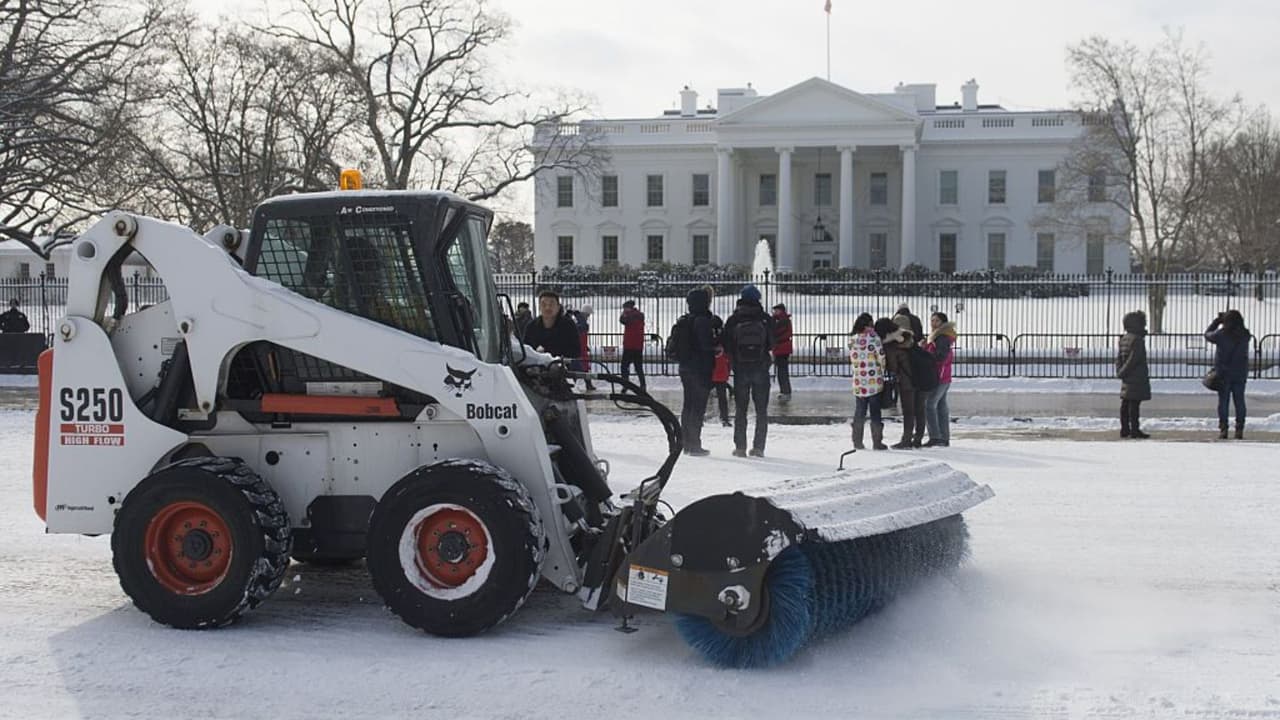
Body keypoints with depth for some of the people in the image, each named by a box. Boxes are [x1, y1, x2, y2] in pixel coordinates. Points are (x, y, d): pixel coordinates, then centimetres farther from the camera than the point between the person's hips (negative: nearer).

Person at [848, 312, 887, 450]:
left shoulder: (852, 340, 2)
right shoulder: (873, 338, -12)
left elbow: (852, 360, 6)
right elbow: (881, 357, -8)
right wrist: (882, 372, 8)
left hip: (858, 382, 4)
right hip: (874, 382, -4)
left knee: (859, 412, 12)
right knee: (875, 412, 4)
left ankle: (857, 442, 13)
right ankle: (877, 442, 7)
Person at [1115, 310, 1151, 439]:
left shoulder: (1123, 339, 13)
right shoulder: (1137, 340, -16)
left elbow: (1119, 358, 14)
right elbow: (1134, 359, -20)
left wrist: (1120, 372, 8)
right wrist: (1123, 373, -12)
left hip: (1126, 380, 9)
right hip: (1136, 379, -9)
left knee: (1125, 404, 12)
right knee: (1134, 404, -7)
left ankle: (1125, 429, 17)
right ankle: (1135, 430, -6)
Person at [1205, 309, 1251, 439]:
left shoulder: (1222, 334, -14)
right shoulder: (1245, 335, -6)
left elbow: (1207, 335, 2)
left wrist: (1217, 321, 10)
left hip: (1223, 373, -2)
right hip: (1240, 373, 2)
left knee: (1223, 401, 5)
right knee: (1239, 401, 8)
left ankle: (1223, 429, 2)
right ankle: (1239, 430, 6)